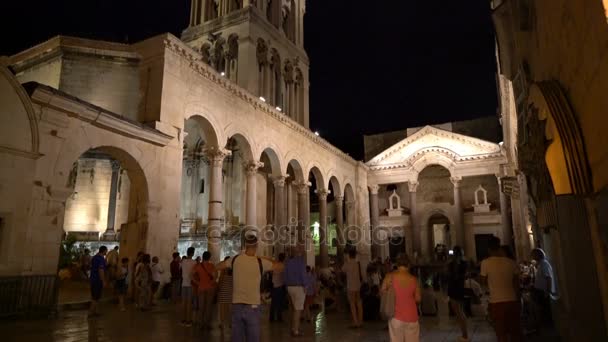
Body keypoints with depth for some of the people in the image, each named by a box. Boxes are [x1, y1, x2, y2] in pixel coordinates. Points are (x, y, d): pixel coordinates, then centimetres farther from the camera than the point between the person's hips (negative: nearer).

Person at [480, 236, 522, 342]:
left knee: (501, 333, 6)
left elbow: (484, 281, 2)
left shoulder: (486, 262, -9)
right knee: (515, 332, 15)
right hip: (512, 301, 3)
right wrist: (518, 299, 17)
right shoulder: (511, 262, -1)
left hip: (496, 302, -3)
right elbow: (517, 284, 6)